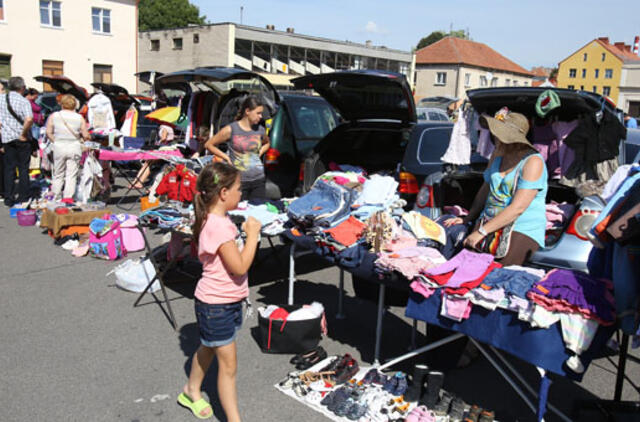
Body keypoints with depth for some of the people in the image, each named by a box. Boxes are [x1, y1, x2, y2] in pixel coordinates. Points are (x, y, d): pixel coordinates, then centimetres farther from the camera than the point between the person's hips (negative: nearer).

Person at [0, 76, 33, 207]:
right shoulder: (23, 101, -11)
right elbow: (29, 119, -27)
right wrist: (24, 134, -15)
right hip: (21, 139, -3)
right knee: (23, 169, 7)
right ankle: (23, 198, 10)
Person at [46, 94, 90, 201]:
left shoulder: (54, 116, 0)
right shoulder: (79, 118, -4)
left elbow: (48, 133, -1)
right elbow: (85, 136, -4)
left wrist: (55, 141, 12)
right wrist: (81, 140, 17)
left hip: (59, 147, 1)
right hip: (74, 147, -1)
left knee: (58, 174, 14)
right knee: (71, 174, 3)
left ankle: (55, 196, 19)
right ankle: (68, 196, -2)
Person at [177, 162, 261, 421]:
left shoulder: (215, 220, 4)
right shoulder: (219, 226, -28)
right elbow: (240, 266, -28)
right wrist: (252, 234, -20)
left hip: (229, 301, 10)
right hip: (216, 305, -10)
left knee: (208, 348, 28)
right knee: (228, 365, 0)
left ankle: (191, 392, 50)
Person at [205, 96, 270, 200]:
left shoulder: (260, 130, 5)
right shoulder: (231, 130, -7)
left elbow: (267, 143, 29)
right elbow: (208, 145, 1)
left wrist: (260, 153, 10)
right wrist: (227, 158, -4)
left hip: (258, 180, 4)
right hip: (239, 181, -4)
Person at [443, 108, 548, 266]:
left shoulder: (533, 162, -12)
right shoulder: (497, 155, 12)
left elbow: (518, 208, -19)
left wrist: (482, 232, -21)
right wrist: (468, 219, 14)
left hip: (523, 230, -6)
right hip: (490, 224, 6)